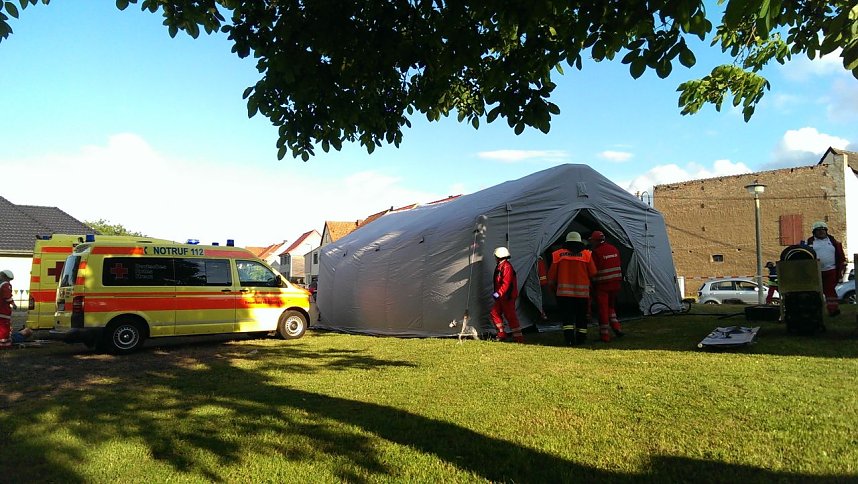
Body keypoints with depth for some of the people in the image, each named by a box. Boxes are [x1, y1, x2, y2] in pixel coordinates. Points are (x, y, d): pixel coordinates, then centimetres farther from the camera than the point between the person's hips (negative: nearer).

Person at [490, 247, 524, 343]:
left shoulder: (507, 267, -16)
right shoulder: (499, 266, 15)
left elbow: (506, 283, -24)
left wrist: (498, 293, -26)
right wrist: (496, 293, 20)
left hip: (508, 297, -10)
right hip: (501, 297, 10)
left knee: (510, 315, -6)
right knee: (494, 313, 10)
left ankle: (518, 337, 1)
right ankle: (501, 334, 16)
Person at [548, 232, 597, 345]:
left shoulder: (559, 255, 3)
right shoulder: (586, 255, 3)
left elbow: (552, 275, 6)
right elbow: (593, 274, 6)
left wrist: (555, 287, 21)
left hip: (564, 292, -1)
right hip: (582, 292, 1)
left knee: (567, 316, -1)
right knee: (581, 316, 14)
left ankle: (569, 339, -15)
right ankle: (581, 339, 20)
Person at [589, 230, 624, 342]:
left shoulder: (596, 252, -14)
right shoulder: (614, 249, 8)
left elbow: (593, 271, -13)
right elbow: (620, 266, 14)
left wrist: (593, 285, -2)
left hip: (602, 284, -6)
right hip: (615, 283, 7)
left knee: (603, 309, 1)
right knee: (610, 306, 23)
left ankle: (605, 335, 5)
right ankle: (616, 328, 14)